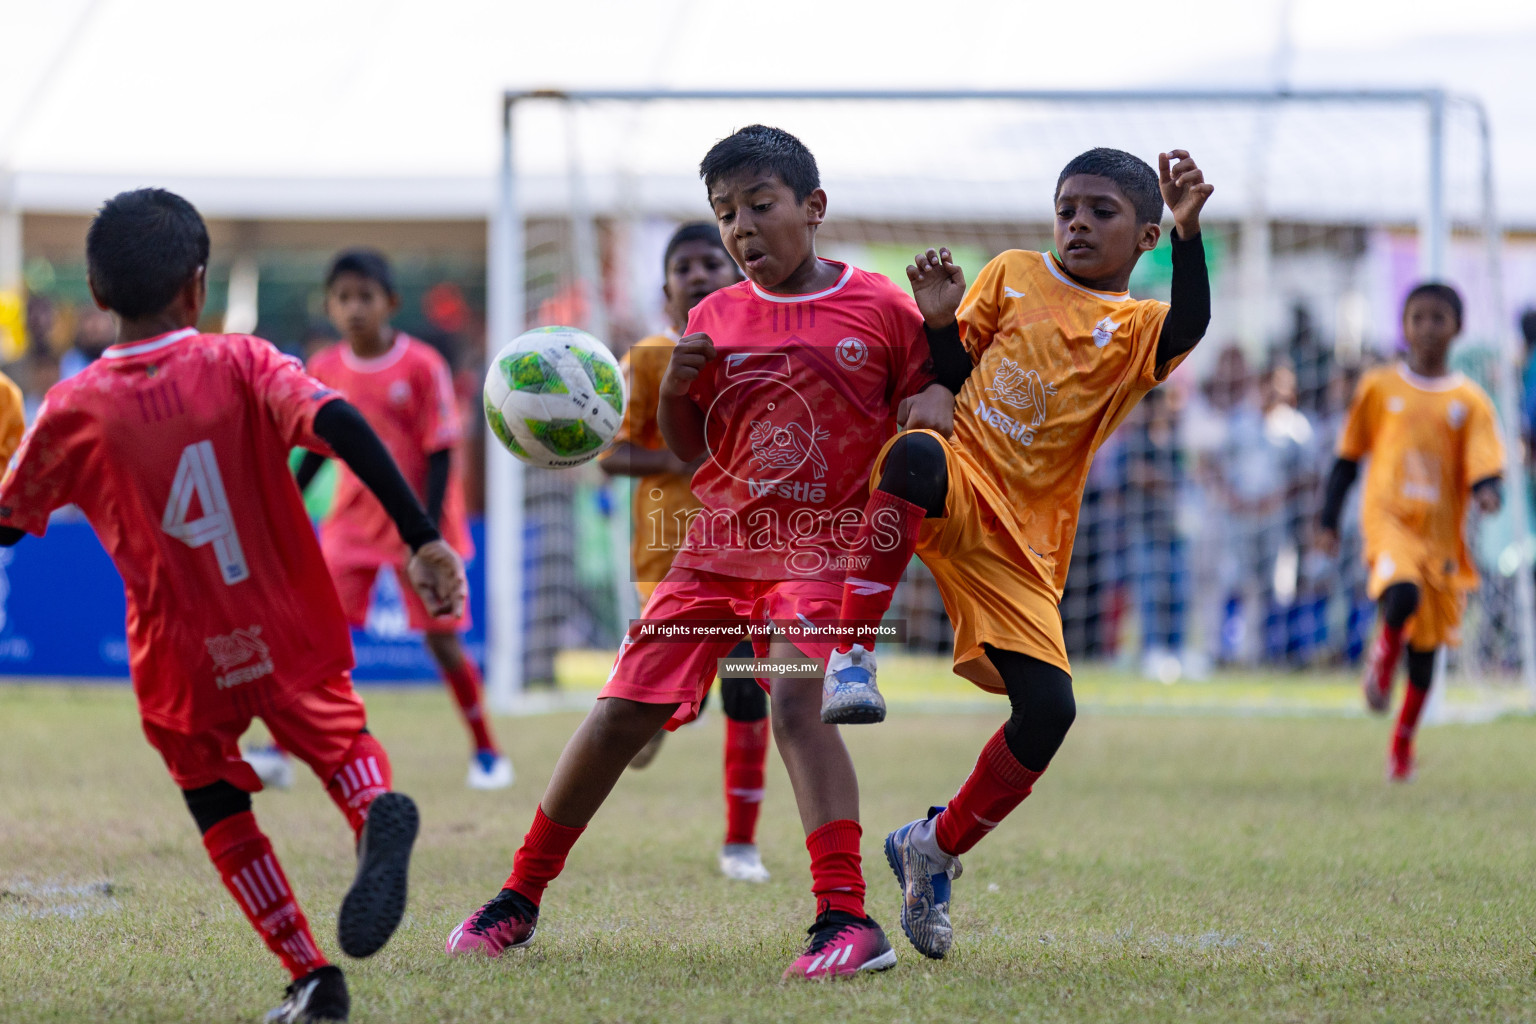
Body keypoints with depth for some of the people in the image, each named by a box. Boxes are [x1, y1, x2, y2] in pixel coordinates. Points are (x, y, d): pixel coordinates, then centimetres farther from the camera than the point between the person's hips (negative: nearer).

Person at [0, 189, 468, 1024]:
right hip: (292, 640, 0)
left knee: (221, 813, 19)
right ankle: (378, 809, -17)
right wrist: (422, 538, -22)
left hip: (185, 664, 0)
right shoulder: (241, 365, -7)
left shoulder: (73, 412, -6)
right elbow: (340, 426, -21)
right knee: (339, 742, 21)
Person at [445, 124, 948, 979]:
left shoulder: (882, 310, -5)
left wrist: (933, 408, -19)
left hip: (820, 553, -4)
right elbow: (690, 451, 11)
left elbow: (931, 403, 5)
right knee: (620, 715, 3)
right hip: (717, 548, 4)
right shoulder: (715, 319, 4)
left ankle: (848, 918, -32)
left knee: (797, 697, -28)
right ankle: (520, 899, 19)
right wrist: (675, 389, -10)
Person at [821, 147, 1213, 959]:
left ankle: (934, 849, 12)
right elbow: (955, 374, 14)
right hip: (953, 492, -1)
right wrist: (939, 321, -7)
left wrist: (1187, 231, -32)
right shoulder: (1013, 275, 13)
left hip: (1021, 545, 1)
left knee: (1048, 710, -12)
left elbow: (1189, 328, -17)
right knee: (918, 453, -40)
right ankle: (853, 657, -35)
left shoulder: (1135, 328, 6)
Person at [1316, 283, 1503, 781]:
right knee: (1403, 593, -33)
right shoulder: (1379, 388, 6)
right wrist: (1328, 520, 8)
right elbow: (1348, 457, 12)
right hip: (1389, 517, -2)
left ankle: (1403, 741, 23)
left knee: (1427, 642, 7)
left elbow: (1484, 467, -2)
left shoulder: (1469, 401, 6)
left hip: (1442, 533, 2)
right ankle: (1384, 653, -1)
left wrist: (1488, 491, -25)